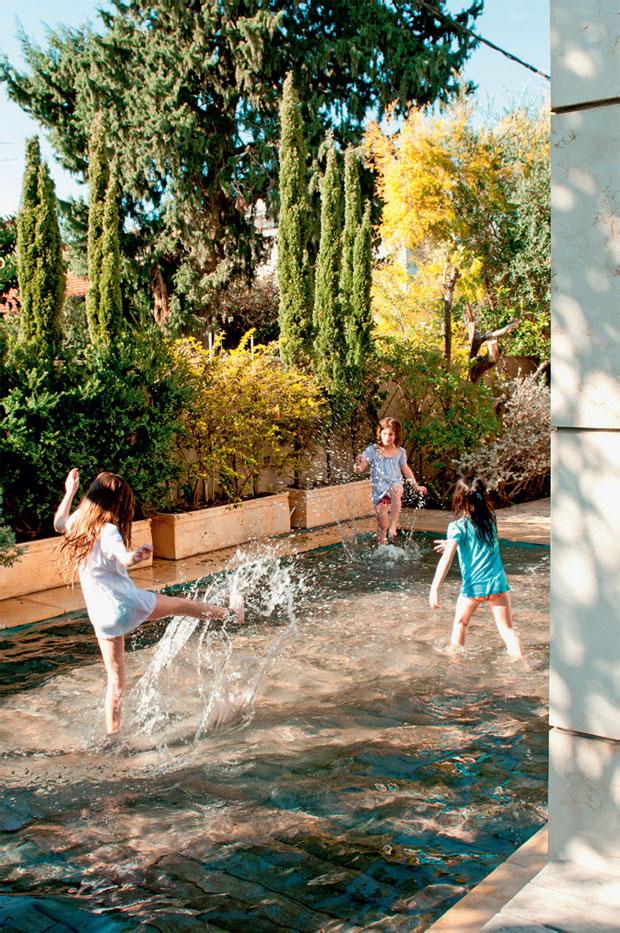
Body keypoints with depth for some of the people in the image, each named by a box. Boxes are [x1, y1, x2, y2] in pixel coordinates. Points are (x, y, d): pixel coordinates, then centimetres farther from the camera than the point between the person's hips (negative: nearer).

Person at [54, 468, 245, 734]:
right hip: (126, 605, -6)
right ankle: (231, 613, 38)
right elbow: (123, 557, -42)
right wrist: (136, 555, -62)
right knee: (181, 604, 18)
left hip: (99, 617, 6)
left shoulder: (77, 524, 3)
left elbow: (59, 523, 28)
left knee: (115, 681, 15)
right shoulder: (107, 531, -20)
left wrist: (70, 492, 34)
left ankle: (111, 735, 19)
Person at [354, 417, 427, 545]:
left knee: (396, 489, -39)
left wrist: (416, 486, 24)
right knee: (382, 526, -6)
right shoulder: (372, 450, -3)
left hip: (395, 484, 1)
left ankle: (393, 526, -37)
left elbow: (406, 469, 22)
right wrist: (358, 464, -32)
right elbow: (358, 470, -8)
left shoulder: (400, 451, 6)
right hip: (379, 490, 0)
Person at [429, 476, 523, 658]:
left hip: (473, 585, -2)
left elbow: (446, 558, -19)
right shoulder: (490, 519, 6)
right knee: (506, 628, 3)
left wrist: (434, 588, -21)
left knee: (460, 623, 22)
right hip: (497, 581, 2)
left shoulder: (458, 526, -9)